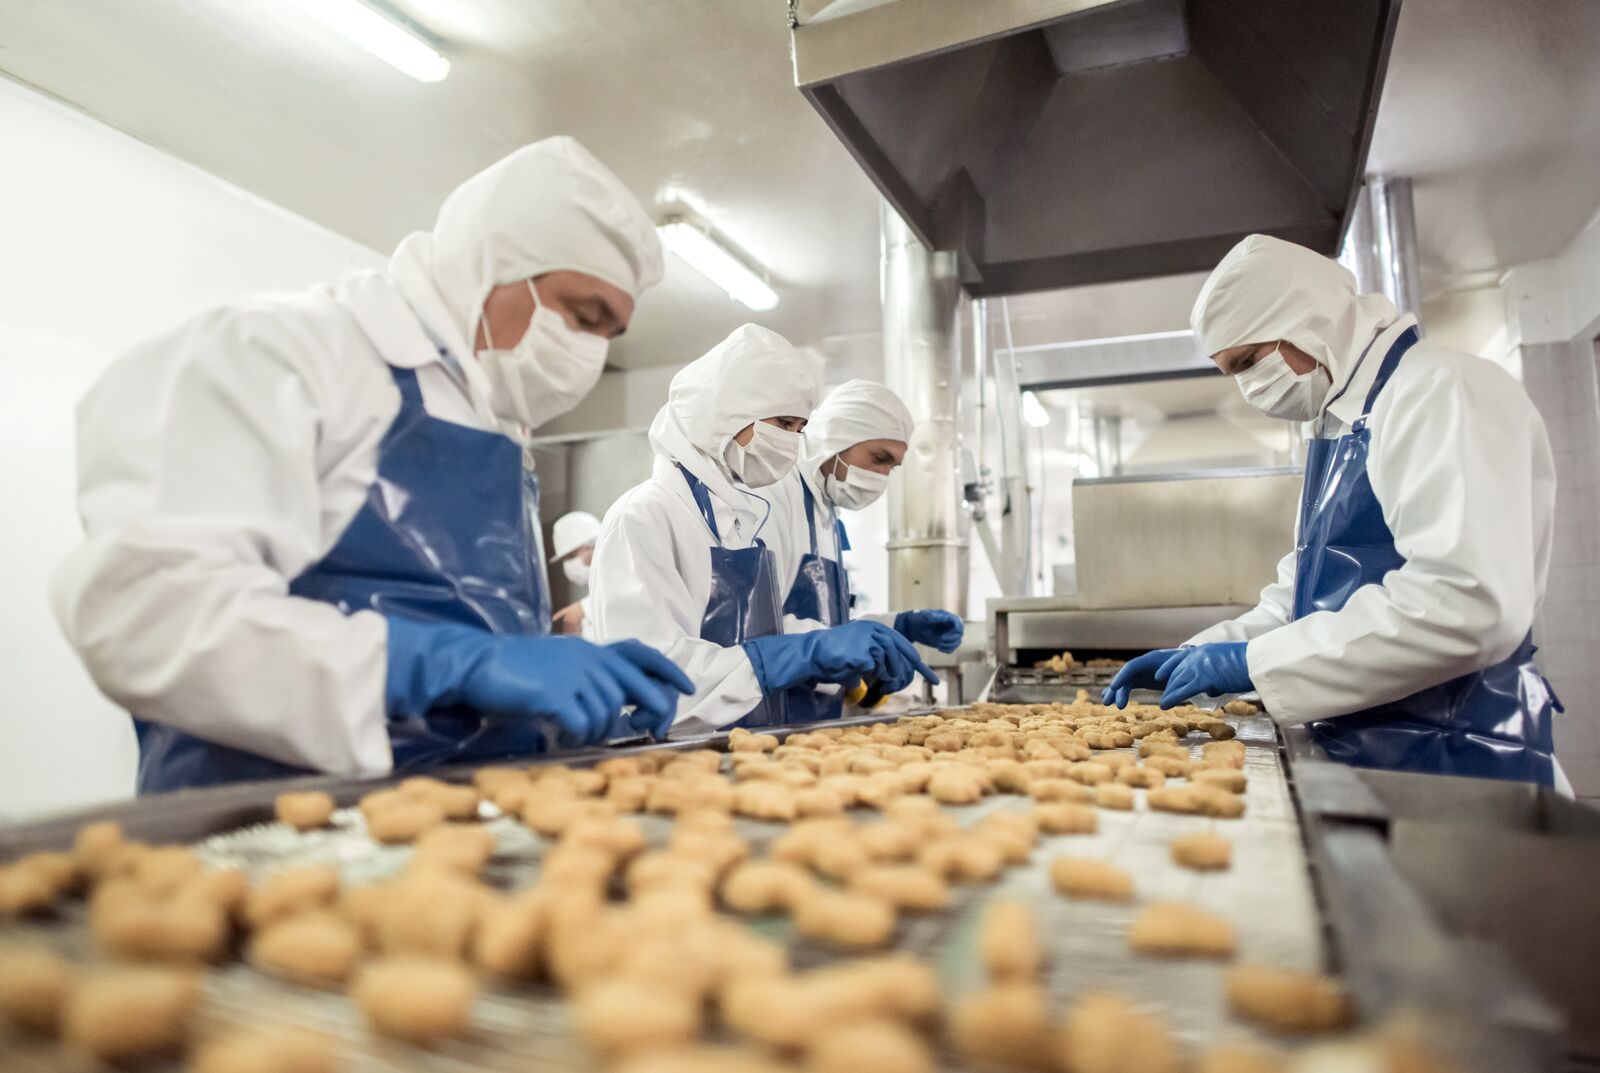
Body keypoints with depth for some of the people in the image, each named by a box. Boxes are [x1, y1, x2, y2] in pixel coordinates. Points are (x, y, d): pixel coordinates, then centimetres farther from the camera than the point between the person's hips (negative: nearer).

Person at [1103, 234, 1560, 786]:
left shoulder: (1442, 393, -15)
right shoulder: (1345, 422, 14)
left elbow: (1464, 605, -27)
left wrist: (1252, 661, -21)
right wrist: (1197, 655, 8)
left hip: (1449, 759, -8)